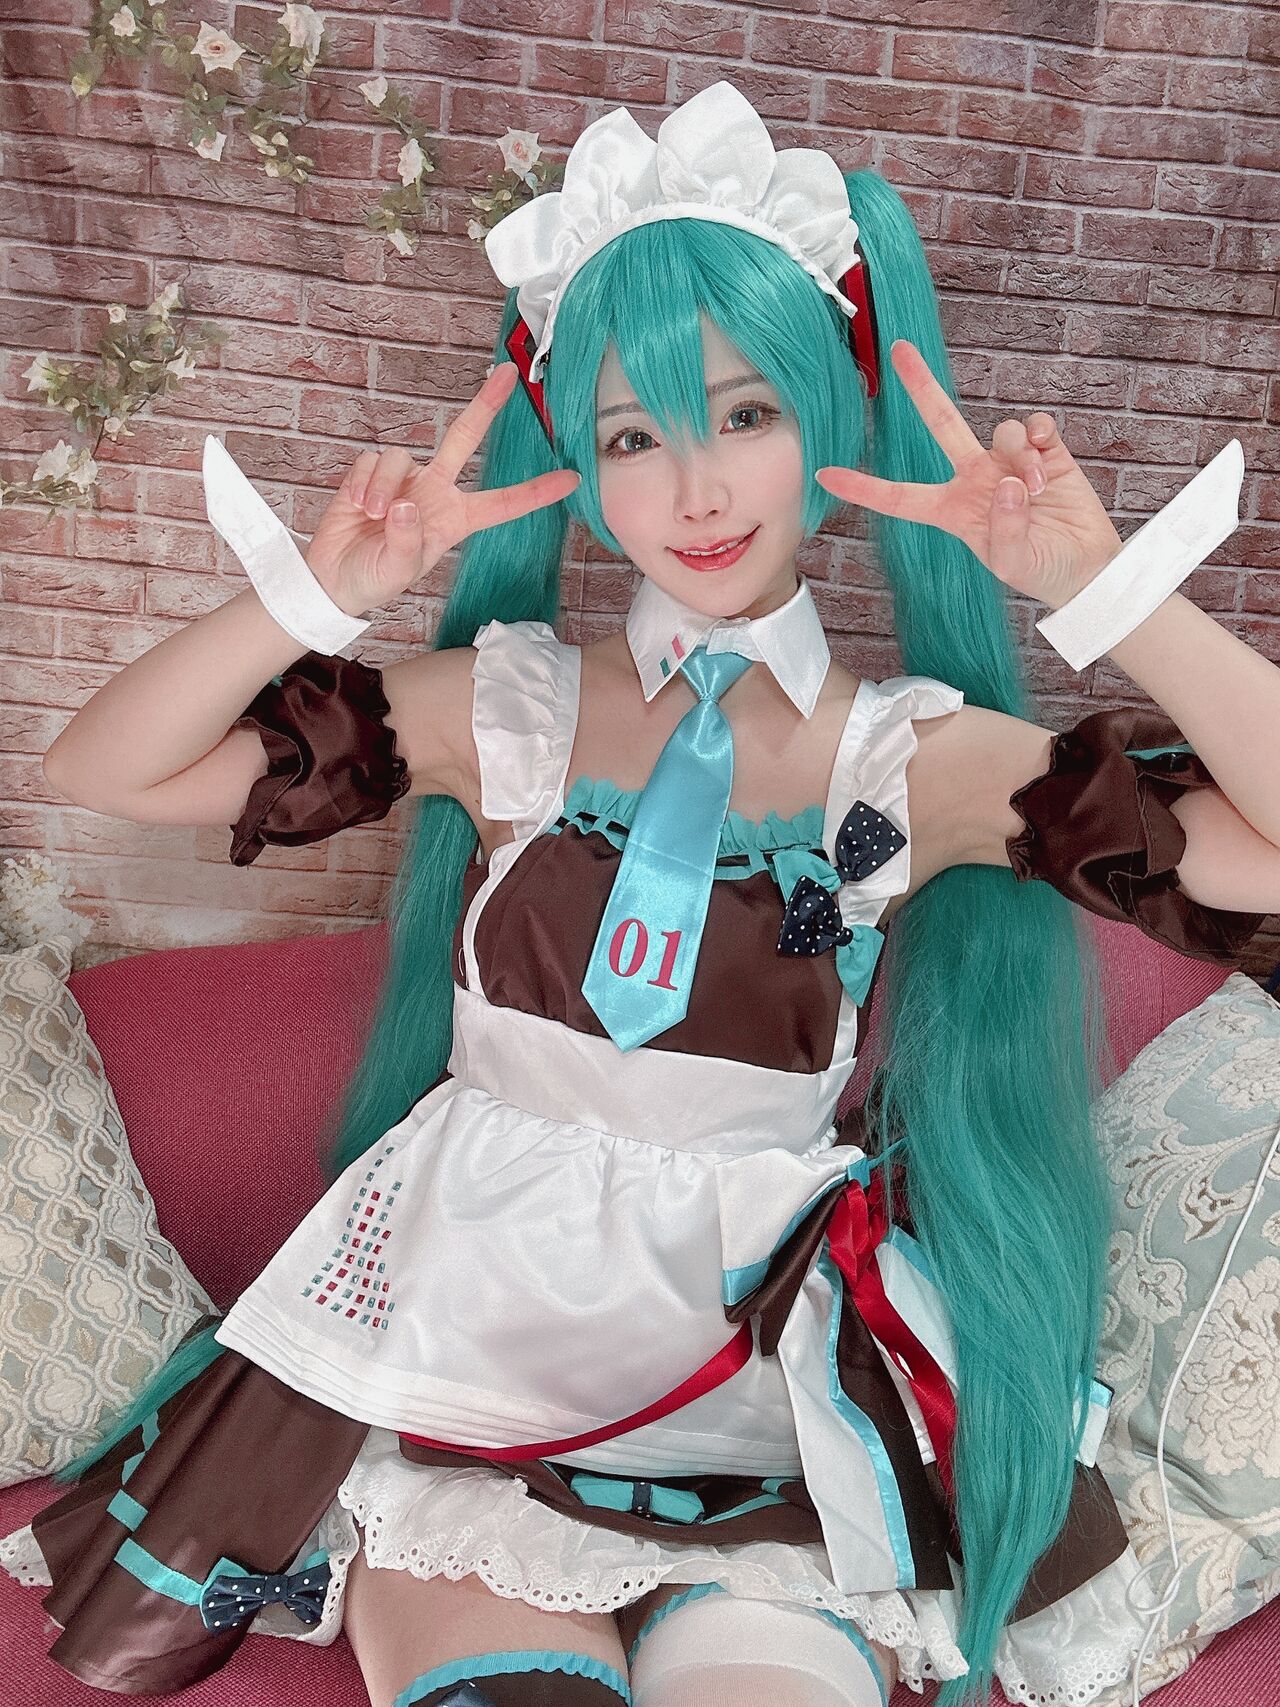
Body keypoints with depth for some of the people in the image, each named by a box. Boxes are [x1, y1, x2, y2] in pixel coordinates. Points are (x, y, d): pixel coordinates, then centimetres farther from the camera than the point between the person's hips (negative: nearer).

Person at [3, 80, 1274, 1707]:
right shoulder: (508, 705, -3)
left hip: (765, 1358, 1)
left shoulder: (917, 760, -6)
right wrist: (319, 587, -16)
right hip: (482, 1316, 0)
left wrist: (1094, 584, -19)